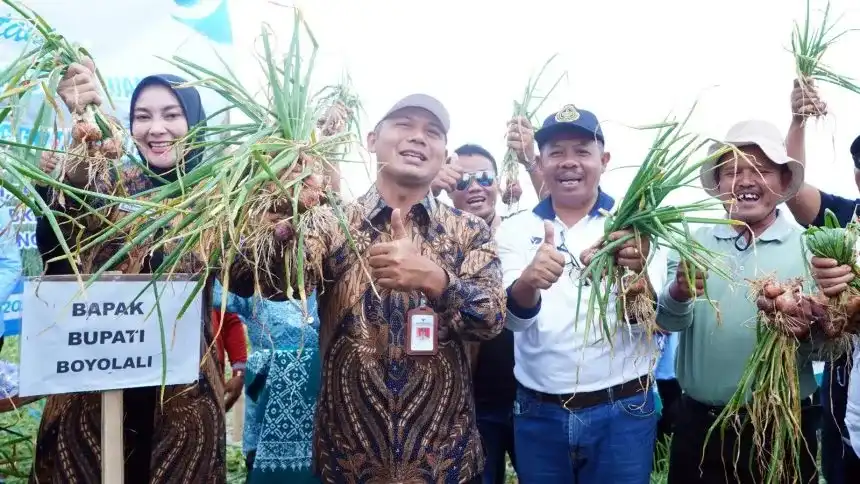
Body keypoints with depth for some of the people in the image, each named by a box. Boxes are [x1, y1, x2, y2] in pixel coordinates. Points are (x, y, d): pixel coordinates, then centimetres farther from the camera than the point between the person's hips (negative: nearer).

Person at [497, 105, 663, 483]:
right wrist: (528, 282, -35)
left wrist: (637, 277, -31)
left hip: (622, 411, -1)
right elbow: (513, 316, -12)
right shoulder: (515, 229, -1)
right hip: (537, 414, 1)